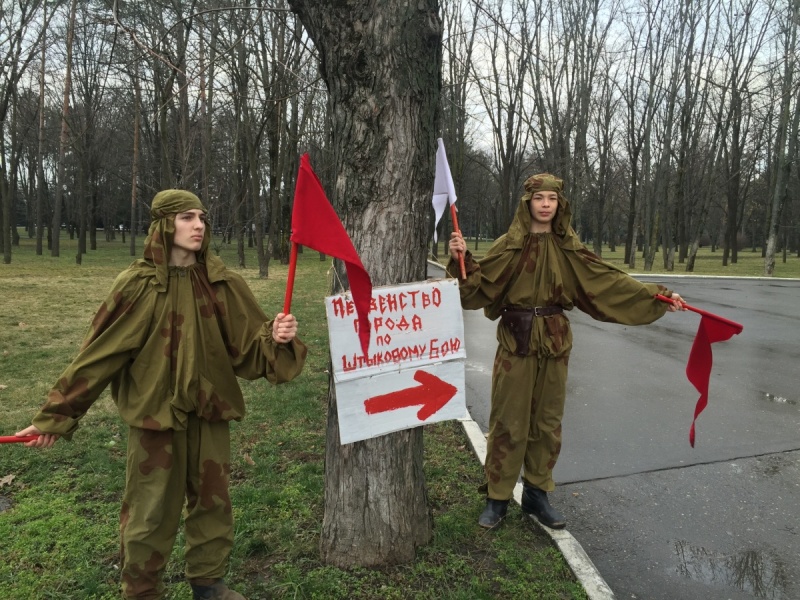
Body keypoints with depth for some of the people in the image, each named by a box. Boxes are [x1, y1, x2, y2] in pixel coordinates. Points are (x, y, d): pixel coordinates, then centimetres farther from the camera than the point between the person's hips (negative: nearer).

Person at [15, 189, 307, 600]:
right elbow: (98, 353, -7)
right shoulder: (139, 285, -11)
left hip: (209, 412, 4)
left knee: (213, 502, 16)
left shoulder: (222, 282, -3)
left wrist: (275, 338, -25)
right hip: (155, 414, -3)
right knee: (151, 511, 10)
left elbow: (248, 344, -3)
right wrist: (56, 414, -5)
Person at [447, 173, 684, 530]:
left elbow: (608, 280, 2)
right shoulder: (509, 245, -3)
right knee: (508, 422, 2)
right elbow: (481, 284, -8)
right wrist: (462, 260, -25)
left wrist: (656, 297, -4)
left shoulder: (568, 248, 5)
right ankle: (497, 498, 16)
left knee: (547, 422, 11)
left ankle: (537, 494, 27)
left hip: (554, 343, 3)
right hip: (516, 342, -3)